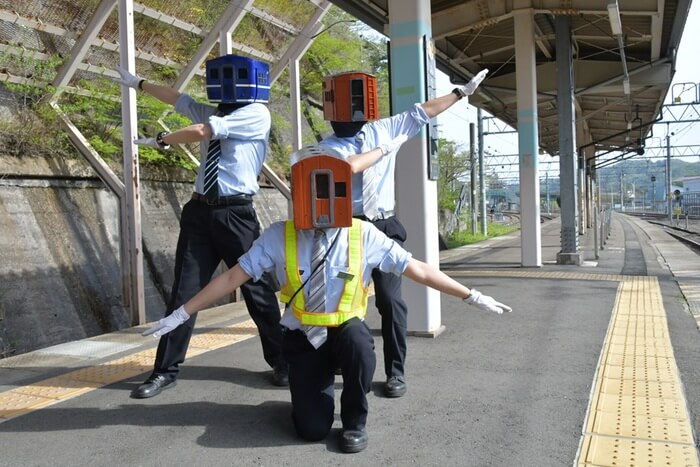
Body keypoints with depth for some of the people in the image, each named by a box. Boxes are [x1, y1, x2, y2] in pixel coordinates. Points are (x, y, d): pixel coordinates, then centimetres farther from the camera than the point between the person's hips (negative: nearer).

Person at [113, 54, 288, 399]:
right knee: (185, 290, 5)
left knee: (257, 288, 2)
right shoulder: (213, 112, 14)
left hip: (236, 213, -6)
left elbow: (200, 132, -12)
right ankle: (166, 370, 14)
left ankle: (281, 362, 20)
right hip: (200, 210, 6)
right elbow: (176, 98, 29)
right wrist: (140, 84, 40)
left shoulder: (256, 114, -7)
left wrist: (160, 140, 1)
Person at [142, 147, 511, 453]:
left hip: (347, 329, 0)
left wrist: (471, 296, -7)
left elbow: (418, 270, -6)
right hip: (303, 336, 0)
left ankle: (355, 421, -6)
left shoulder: (364, 235, -11)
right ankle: (320, 386, 28)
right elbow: (232, 278, -7)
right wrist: (182, 313, -8)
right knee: (312, 429, -11)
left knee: (359, 343, -37)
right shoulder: (278, 237, -11)